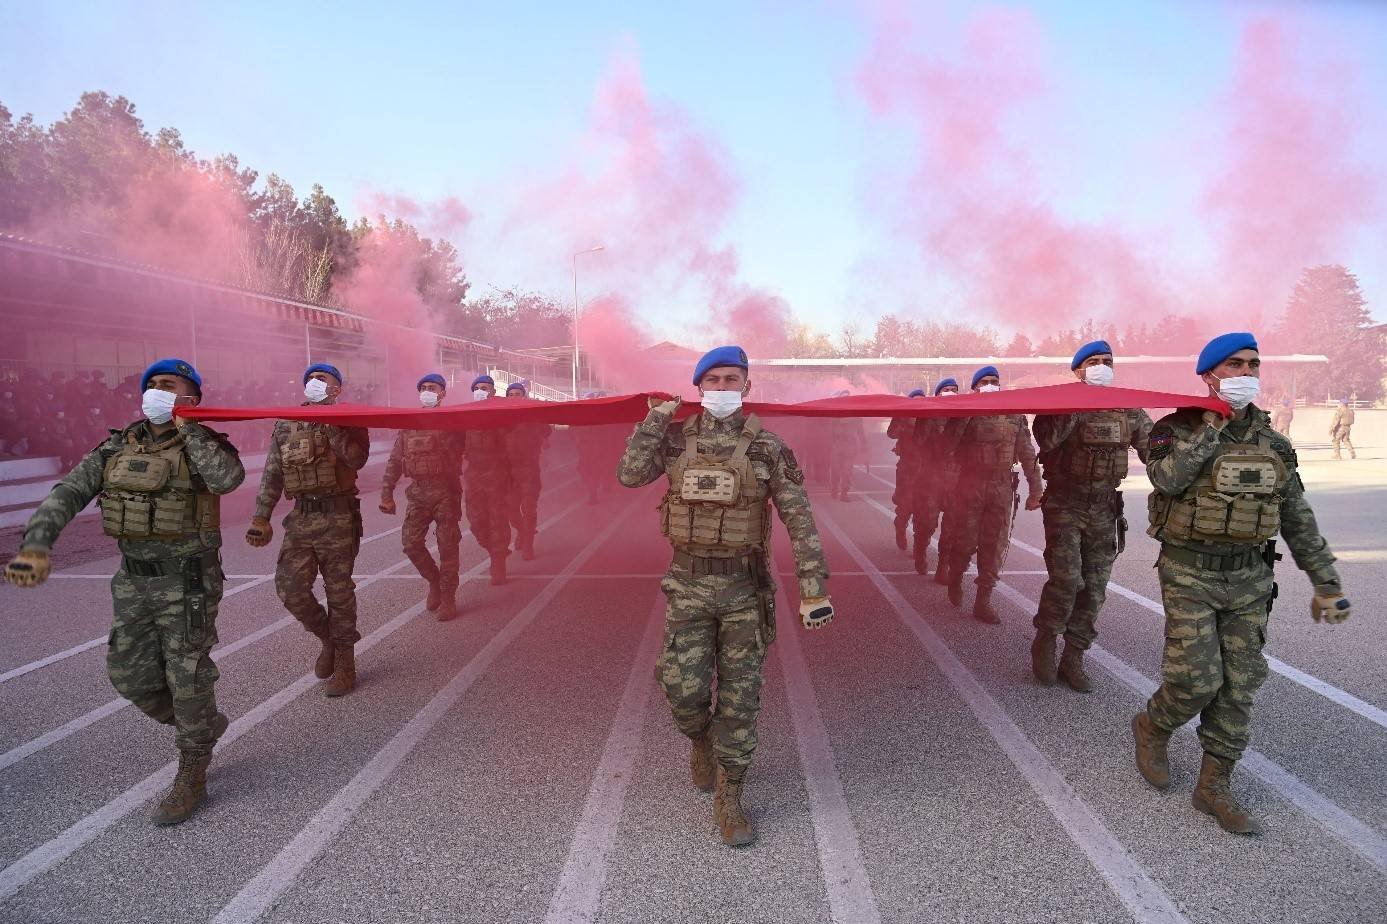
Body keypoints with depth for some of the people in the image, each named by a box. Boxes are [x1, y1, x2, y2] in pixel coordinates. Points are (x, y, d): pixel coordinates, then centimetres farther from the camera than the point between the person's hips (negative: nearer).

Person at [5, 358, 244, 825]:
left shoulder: (204, 445, -9)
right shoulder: (118, 449, 5)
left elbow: (228, 477, -33)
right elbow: (67, 494, -6)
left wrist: (187, 426, -21)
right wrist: (36, 546, -22)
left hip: (188, 580, -6)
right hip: (135, 581, 6)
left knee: (187, 676, -1)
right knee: (130, 675, 10)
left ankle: (191, 777, 15)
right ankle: (204, 725, 33)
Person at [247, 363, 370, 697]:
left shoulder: (348, 421, 0)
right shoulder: (285, 425, 11)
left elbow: (357, 459, -20)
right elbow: (272, 474, 10)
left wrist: (330, 425, -19)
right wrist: (261, 517, 5)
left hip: (338, 518, -4)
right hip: (300, 518, 4)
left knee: (339, 591, 2)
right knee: (290, 587, -2)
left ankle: (344, 661, 15)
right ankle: (328, 638, 23)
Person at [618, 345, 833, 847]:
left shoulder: (769, 448, -5)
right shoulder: (677, 439, 2)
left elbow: (800, 521, -7)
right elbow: (629, 474, -12)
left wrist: (814, 589, -14)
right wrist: (658, 414, -9)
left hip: (745, 586, -1)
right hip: (689, 585, 1)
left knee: (739, 697, 3)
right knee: (685, 689, -3)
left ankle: (728, 800, 19)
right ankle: (702, 739, 33)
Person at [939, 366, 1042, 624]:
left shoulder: (1014, 415, 9)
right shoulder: (965, 414, 0)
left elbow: (1027, 455, 10)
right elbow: (947, 447, -16)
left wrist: (1035, 490, 6)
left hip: (1002, 489, 3)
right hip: (970, 486, -2)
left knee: (994, 546, 2)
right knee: (965, 542, 0)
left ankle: (983, 602, 9)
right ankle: (955, 579, 30)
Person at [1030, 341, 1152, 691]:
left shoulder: (1128, 410, 7)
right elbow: (1046, 438, -26)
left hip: (1105, 509, 4)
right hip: (1065, 505, -4)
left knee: (1094, 588, 5)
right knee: (1066, 579, -15)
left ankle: (1073, 659, 16)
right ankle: (1044, 644, 6)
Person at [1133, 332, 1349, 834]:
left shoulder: (1271, 442, 8)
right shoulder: (1177, 428, -5)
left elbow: (1298, 518, 12)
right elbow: (1167, 478, -27)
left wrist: (1326, 581, 9)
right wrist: (1213, 426, -19)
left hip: (1250, 577, 5)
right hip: (1190, 575, -5)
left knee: (1239, 685, 5)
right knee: (1196, 680, -9)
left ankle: (1214, 785, 17)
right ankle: (1151, 727, 23)